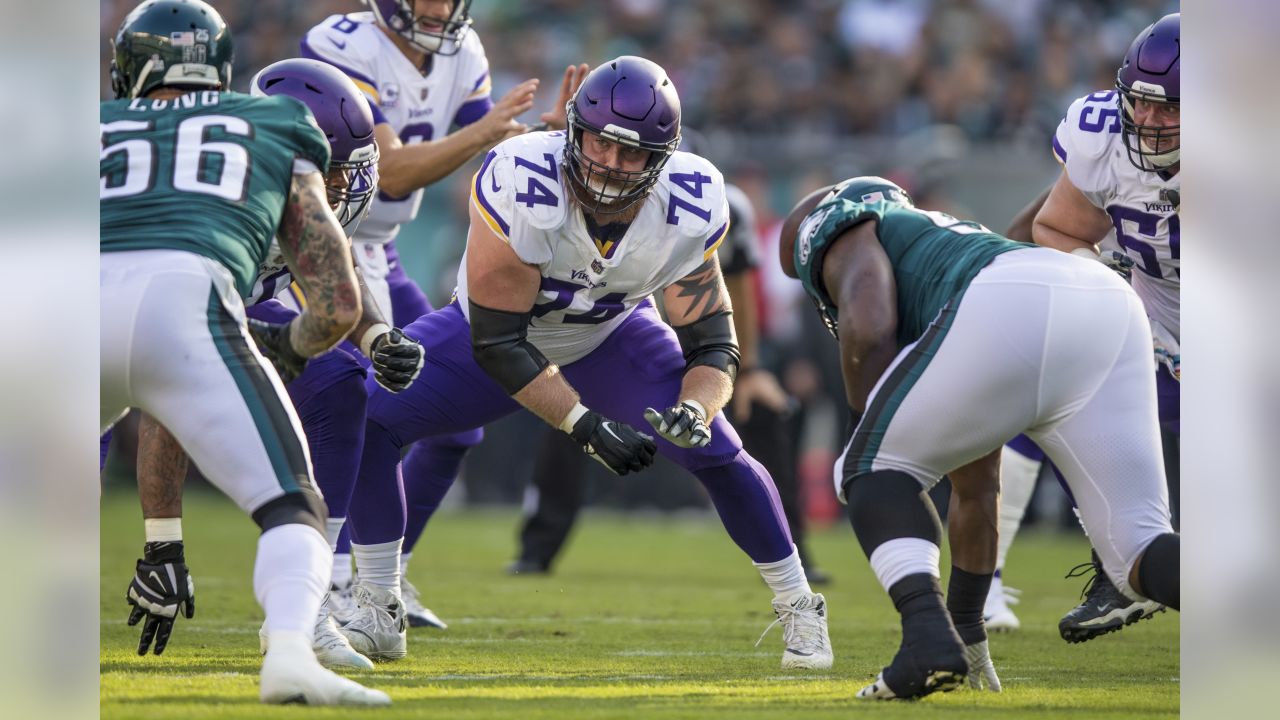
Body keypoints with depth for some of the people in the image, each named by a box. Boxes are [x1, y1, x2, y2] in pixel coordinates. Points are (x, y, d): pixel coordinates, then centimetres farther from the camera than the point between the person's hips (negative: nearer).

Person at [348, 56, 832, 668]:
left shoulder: (690, 212, -27)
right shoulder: (519, 187, -38)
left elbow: (713, 346, -18)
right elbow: (496, 342, -33)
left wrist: (694, 411, -40)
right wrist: (585, 424, -40)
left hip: (611, 336, 1)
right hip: (499, 327, -1)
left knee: (717, 453, -12)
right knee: (369, 419, -19)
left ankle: (798, 609, 11)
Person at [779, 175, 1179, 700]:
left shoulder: (840, 234, 26)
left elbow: (867, 333, 0)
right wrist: (968, 621, 55)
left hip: (1015, 320, -7)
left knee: (873, 470, 14)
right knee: (1140, 553, 11)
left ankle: (929, 632, -8)